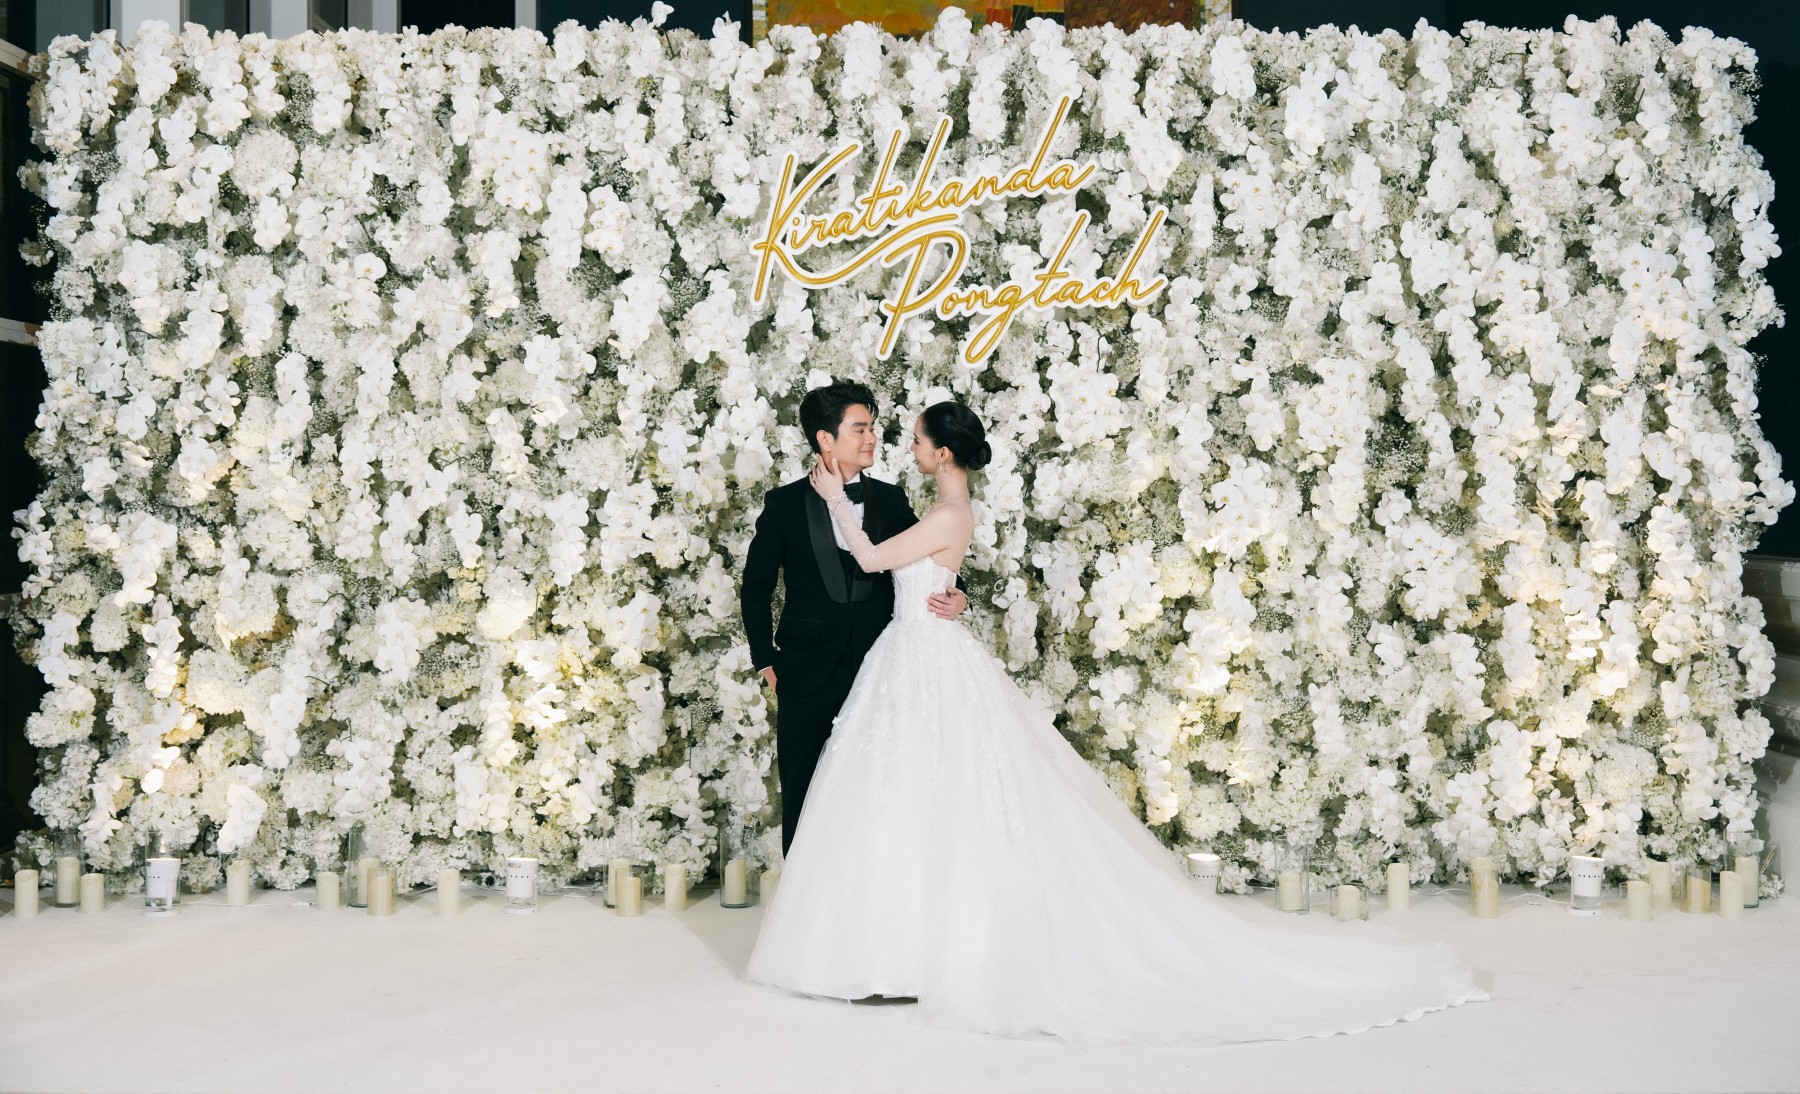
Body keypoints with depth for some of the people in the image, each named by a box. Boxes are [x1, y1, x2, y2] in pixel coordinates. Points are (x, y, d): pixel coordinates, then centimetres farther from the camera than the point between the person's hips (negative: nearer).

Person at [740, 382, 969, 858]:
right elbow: (756, 587, 6)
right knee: (803, 796, 7)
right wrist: (766, 660, 3)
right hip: (807, 671, -1)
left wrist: (956, 597, -11)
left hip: (877, 669, 1)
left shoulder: (891, 500, 5)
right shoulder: (786, 504, 0)